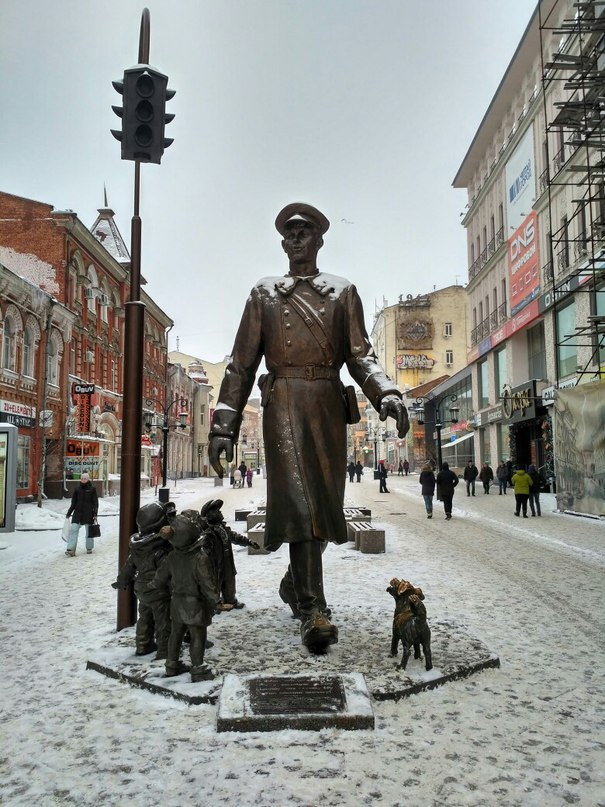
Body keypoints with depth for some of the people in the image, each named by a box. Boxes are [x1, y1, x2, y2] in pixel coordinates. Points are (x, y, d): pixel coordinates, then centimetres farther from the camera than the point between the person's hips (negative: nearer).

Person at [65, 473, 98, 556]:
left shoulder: (92, 489, -1)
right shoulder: (77, 489, 6)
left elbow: (95, 502, -1)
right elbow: (73, 502, 13)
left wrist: (95, 514, -10)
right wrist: (68, 513, 12)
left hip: (88, 513, -2)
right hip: (78, 512, 2)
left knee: (89, 531, 8)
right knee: (73, 530, -9)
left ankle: (89, 548, 23)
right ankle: (71, 550, -12)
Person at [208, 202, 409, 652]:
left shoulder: (343, 292, 16)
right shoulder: (264, 294, 15)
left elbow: (360, 354, 6)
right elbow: (242, 364, 11)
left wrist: (386, 394, -15)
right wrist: (223, 426, 2)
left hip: (329, 404, 2)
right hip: (283, 403, -2)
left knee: (324, 501, 7)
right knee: (297, 499, -15)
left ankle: (295, 582, 30)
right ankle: (313, 610, -16)